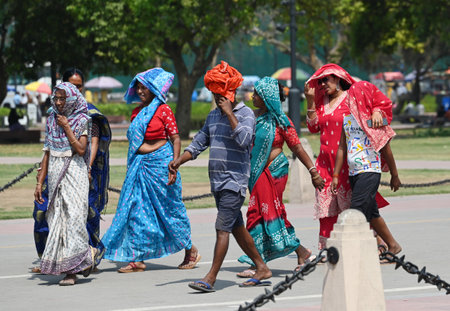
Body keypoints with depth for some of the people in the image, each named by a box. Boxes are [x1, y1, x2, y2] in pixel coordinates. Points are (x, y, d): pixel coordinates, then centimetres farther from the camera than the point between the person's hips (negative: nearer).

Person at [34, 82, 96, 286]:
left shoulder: (82, 120, -1)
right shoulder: (51, 120, 12)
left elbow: (81, 149, -13)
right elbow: (47, 152, 13)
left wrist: (66, 127, -12)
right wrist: (40, 182, 10)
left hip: (75, 172, -5)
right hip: (55, 173, 5)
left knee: (73, 216, -12)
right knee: (56, 218, 2)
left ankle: (71, 270, -12)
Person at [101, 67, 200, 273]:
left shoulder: (163, 110, -8)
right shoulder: (137, 111, 10)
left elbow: (176, 139, -9)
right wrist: (131, 167, 17)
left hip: (160, 163, -6)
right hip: (140, 164, 6)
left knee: (170, 208, 4)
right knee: (137, 211, 1)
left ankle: (190, 251, 21)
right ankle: (137, 258, 5)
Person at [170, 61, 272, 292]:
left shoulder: (245, 113, -6)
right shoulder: (213, 115, 15)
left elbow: (244, 140, -23)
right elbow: (199, 143, 18)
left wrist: (229, 113, -20)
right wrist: (179, 161, 4)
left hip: (235, 180, -8)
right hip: (217, 181, 8)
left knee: (223, 228, -12)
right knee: (237, 228, 13)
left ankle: (211, 278, -13)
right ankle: (262, 269, 23)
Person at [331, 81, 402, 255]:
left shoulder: (374, 120, -6)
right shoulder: (347, 119, 10)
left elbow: (386, 150, 0)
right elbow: (342, 148, 14)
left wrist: (394, 176, 6)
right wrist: (335, 176, 12)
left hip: (370, 172, -7)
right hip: (353, 173, 7)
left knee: (358, 212, -15)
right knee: (371, 213, 13)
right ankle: (393, 245, 25)